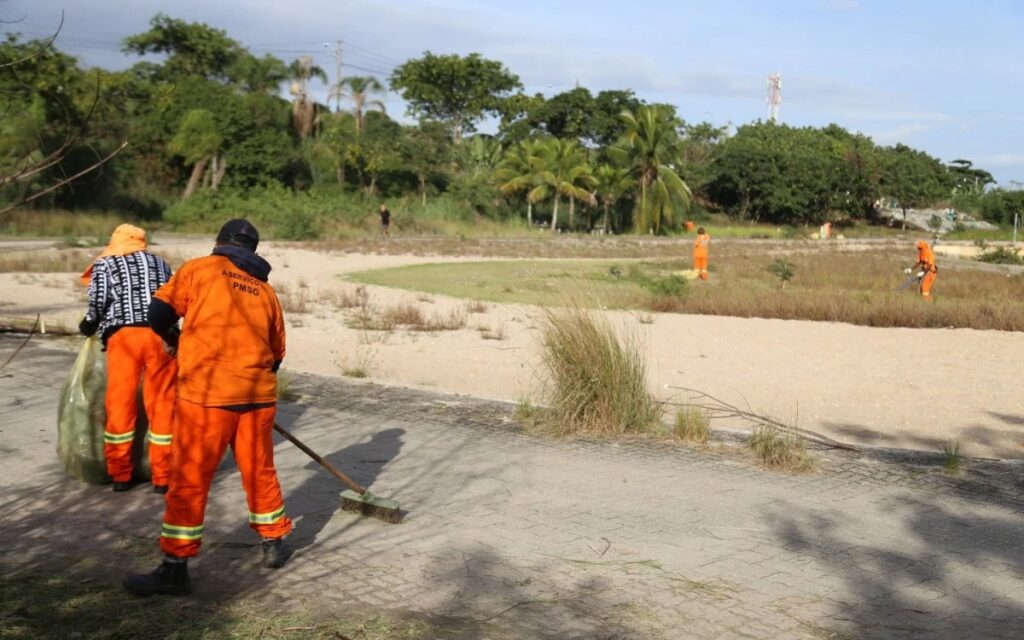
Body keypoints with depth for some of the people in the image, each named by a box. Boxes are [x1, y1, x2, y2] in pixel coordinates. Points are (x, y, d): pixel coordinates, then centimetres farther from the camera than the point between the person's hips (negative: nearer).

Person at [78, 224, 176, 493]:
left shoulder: (104, 265, 14)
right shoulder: (159, 263, 22)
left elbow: (99, 300, 0)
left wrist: (89, 325, 17)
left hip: (123, 335, -1)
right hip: (161, 335, 2)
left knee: (120, 403, 8)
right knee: (162, 404, 6)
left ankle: (120, 474, 14)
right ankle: (163, 476, 9)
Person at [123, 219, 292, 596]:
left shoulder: (199, 269, 1)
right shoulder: (266, 290, 13)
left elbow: (158, 315, -3)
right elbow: (276, 353, 16)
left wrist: (174, 341, 18)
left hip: (207, 392, -4)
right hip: (258, 394, 5)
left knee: (189, 480, 1)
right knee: (260, 470, 19)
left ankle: (175, 569, 4)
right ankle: (274, 545, 31)